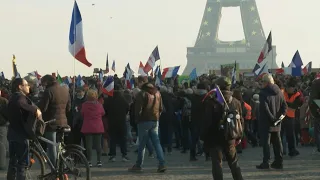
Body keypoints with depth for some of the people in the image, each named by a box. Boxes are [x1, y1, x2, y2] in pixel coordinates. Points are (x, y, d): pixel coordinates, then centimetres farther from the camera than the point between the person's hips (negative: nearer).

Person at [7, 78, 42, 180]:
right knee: (22, 163, -6)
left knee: (13, 162, 15)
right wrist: (35, 109, -34)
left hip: (12, 133, 10)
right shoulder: (21, 97, -14)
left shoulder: (13, 97, 17)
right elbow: (20, 104, -38)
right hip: (20, 133, -9)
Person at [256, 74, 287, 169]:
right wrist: (281, 115, 0)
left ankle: (266, 162, -5)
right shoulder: (279, 92, 8)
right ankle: (279, 162, 15)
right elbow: (284, 105, 7)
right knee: (277, 142, 12)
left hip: (266, 122, -6)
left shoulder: (263, 92, -14)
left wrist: (271, 118, -16)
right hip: (277, 123, 6)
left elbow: (265, 108, -21)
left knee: (266, 142, -2)